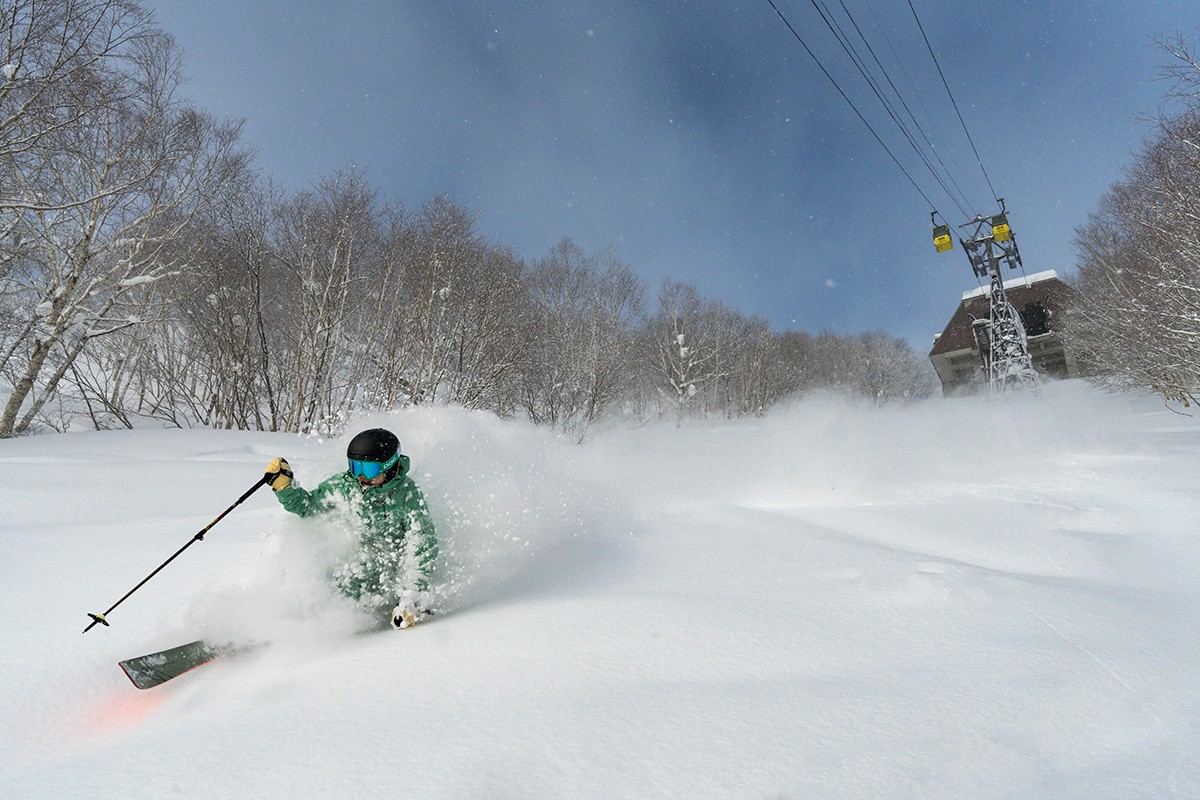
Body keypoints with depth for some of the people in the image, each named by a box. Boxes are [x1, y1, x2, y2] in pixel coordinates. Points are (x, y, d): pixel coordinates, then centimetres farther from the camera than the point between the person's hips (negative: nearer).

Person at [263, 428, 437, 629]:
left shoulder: (408, 495, -29)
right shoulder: (345, 485, -14)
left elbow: (423, 548, -29)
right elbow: (307, 505, 5)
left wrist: (413, 599, -35)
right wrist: (283, 484, -14)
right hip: (369, 556, 6)